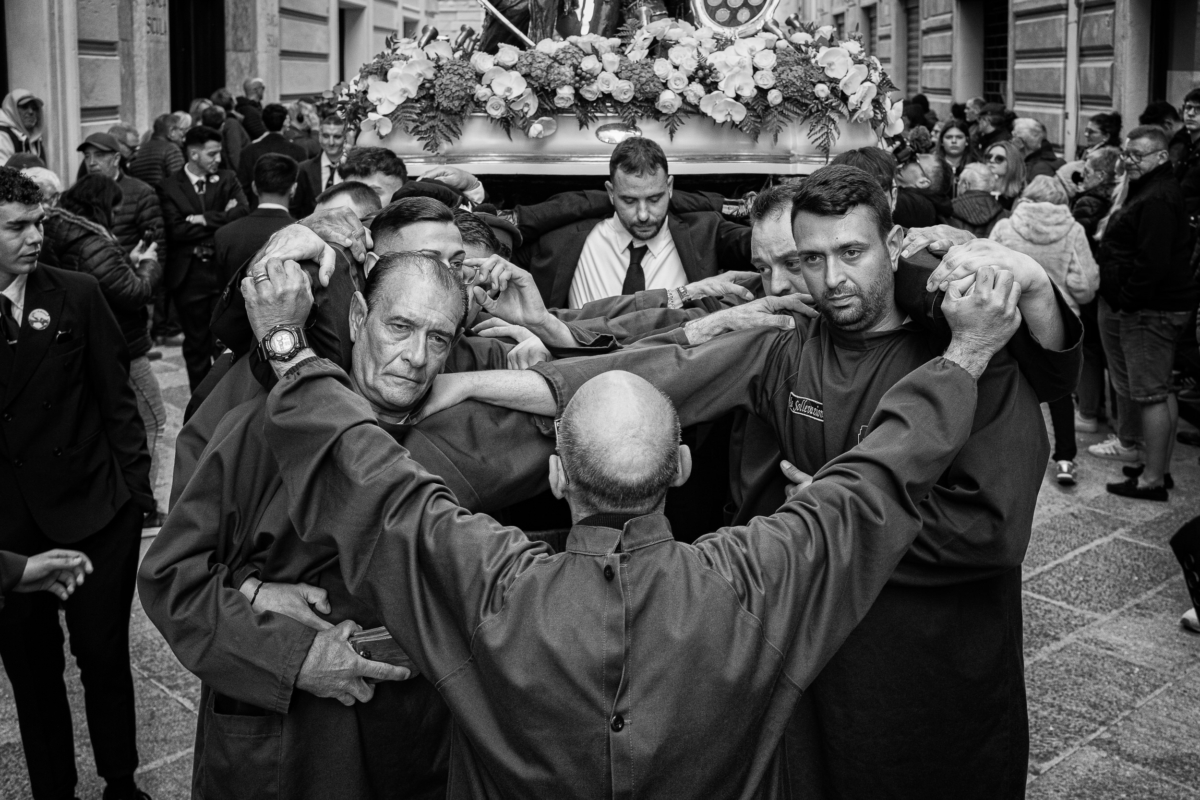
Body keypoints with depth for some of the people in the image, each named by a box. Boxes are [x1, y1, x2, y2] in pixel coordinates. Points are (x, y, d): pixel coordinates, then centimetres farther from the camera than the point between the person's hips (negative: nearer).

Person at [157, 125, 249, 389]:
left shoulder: (227, 180, 6)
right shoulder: (170, 187, -2)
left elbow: (242, 212, -11)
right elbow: (175, 231, -13)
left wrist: (204, 220, -14)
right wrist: (220, 220, -11)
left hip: (224, 270, 1)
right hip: (189, 275, -1)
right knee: (196, 344, 10)